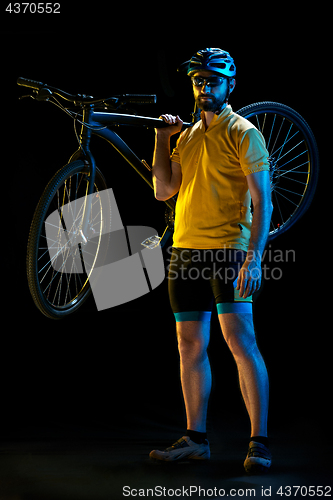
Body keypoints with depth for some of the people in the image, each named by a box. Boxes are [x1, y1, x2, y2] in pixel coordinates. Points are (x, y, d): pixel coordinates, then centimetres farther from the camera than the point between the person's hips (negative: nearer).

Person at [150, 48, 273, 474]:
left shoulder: (243, 133, -2)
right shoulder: (188, 136, 17)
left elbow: (261, 199, -9)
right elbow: (164, 190, 10)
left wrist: (254, 256, -19)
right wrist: (161, 138, 4)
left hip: (228, 250, -7)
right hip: (186, 249, 7)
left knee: (240, 340, -12)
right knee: (190, 346, 8)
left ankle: (259, 443, -7)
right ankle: (195, 439, 17)